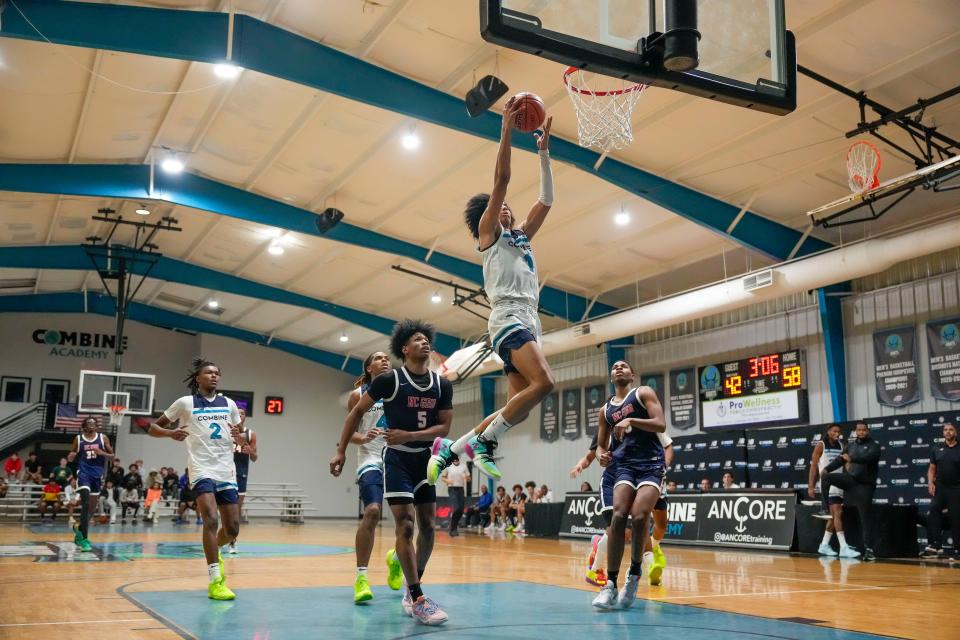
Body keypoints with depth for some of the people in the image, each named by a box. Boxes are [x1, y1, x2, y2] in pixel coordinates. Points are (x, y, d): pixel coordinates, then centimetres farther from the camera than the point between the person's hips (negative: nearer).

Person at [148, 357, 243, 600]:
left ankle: (214, 551, 38)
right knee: (211, 520, -23)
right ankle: (215, 581, -20)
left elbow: (240, 441, 18)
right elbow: (153, 428, 7)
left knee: (232, 530, 5)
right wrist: (171, 433, -14)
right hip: (202, 469, -4)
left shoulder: (229, 404, 12)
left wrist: (238, 436, -6)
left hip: (227, 471, 4)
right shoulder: (185, 403, 3)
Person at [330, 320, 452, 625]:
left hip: (425, 459, 5)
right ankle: (417, 599, -8)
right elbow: (357, 411, -3)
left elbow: (444, 427, -2)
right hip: (397, 459, -5)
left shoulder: (442, 385, 0)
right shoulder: (389, 379, -12)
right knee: (405, 524, -13)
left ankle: (412, 589, 23)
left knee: (428, 527, 6)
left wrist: (410, 436, -17)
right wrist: (341, 450, -5)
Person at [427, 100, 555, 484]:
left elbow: (545, 200, 25)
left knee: (520, 407, -1)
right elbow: (500, 180, 0)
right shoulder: (489, 232, 8)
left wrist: (543, 153, 22)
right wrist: (506, 128, -1)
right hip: (509, 316, -8)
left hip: (528, 320, 8)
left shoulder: (520, 236, 28)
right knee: (543, 383, -27)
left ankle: (451, 448, 5)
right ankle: (482, 441, -17)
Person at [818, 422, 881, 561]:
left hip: (865, 485, -5)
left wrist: (852, 459, -39)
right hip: (850, 479, 5)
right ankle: (825, 510, -13)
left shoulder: (874, 446, -3)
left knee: (866, 518, -3)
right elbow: (840, 459, 11)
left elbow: (869, 457, -24)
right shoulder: (850, 445, 14)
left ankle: (868, 549, 2)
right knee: (826, 476, -16)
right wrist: (827, 469, -4)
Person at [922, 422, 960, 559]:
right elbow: (932, 469, 12)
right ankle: (934, 545, -17)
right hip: (939, 487, 2)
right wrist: (930, 483, -4)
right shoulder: (937, 449, 9)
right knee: (933, 512, -16)